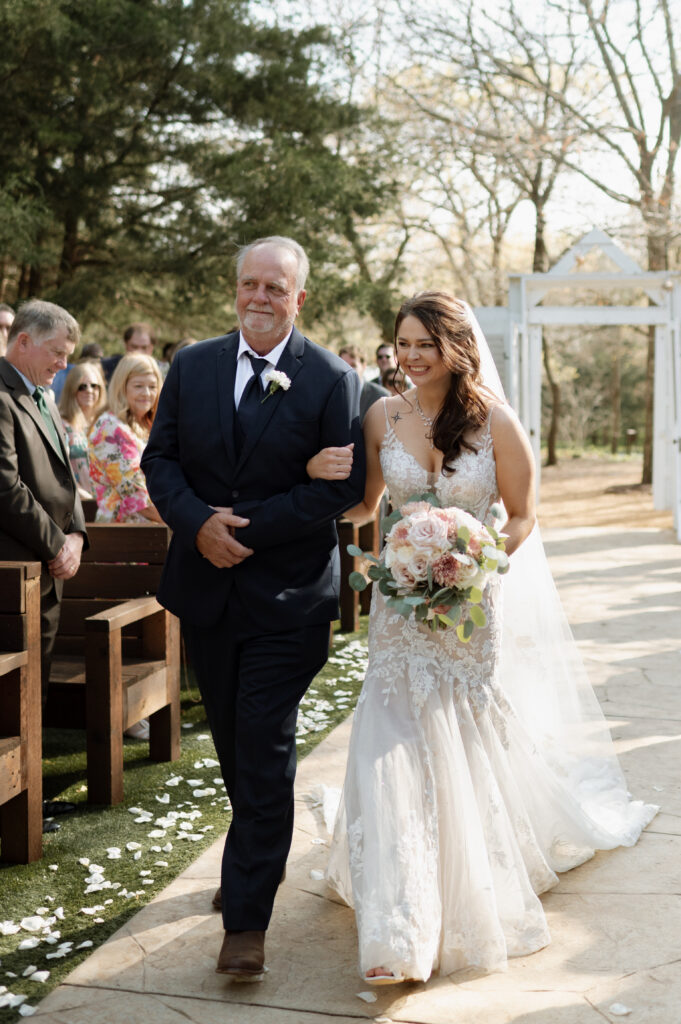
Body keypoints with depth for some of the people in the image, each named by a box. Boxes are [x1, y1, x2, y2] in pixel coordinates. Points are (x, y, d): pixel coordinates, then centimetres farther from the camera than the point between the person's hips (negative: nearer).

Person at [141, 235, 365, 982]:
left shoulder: (332, 380, -6)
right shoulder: (191, 366, 6)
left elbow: (343, 485, -11)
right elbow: (160, 458, 5)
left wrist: (249, 526, -17)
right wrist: (198, 523, -13)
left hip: (287, 593, -4)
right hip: (206, 584, 4)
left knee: (264, 751, -5)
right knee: (232, 743, 17)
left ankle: (247, 918, 4)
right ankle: (259, 857, 40)